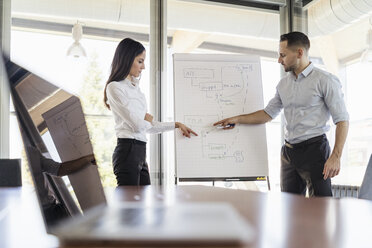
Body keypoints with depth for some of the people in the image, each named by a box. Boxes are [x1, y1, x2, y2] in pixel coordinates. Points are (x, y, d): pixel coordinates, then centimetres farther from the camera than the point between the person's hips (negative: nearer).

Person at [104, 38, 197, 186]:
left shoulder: (134, 87, 18)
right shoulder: (115, 87, -8)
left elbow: (149, 127, 23)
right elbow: (137, 125, -13)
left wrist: (177, 125, 23)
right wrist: (148, 119, 8)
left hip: (140, 152, 9)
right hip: (127, 150, -8)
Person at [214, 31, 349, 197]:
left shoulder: (325, 81, -7)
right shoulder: (284, 84, 13)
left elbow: (342, 120, -9)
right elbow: (269, 112, 20)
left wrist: (335, 157, -17)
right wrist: (237, 119, 12)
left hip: (314, 149, -6)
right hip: (289, 151, 7)